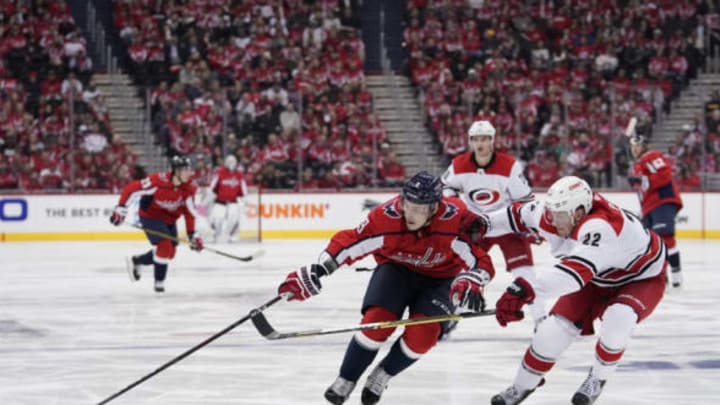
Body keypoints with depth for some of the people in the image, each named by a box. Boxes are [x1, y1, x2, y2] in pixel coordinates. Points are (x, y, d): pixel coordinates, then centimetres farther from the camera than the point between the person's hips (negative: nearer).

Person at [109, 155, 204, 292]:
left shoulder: (188, 188, -14)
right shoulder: (158, 181, -32)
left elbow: (189, 212, -6)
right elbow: (131, 189, -25)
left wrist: (193, 234, -12)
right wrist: (120, 208, -24)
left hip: (169, 219, 7)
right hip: (150, 216, -7)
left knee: (170, 252, 9)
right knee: (164, 246, -21)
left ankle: (136, 261, 31)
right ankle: (159, 281, -5)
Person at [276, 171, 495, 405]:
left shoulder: (456, 220, -32)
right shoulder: (386, 217, -29)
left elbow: (481, 262, -30)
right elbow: (347, 244, -24)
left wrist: (470, 283, -52)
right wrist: (314, 272, -33)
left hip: (440, 278, 0)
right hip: (396, 269, 0)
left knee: (423, 334, -23)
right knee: (377, 320, -23)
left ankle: (382, 376, 7)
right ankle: (346, 380, 1)